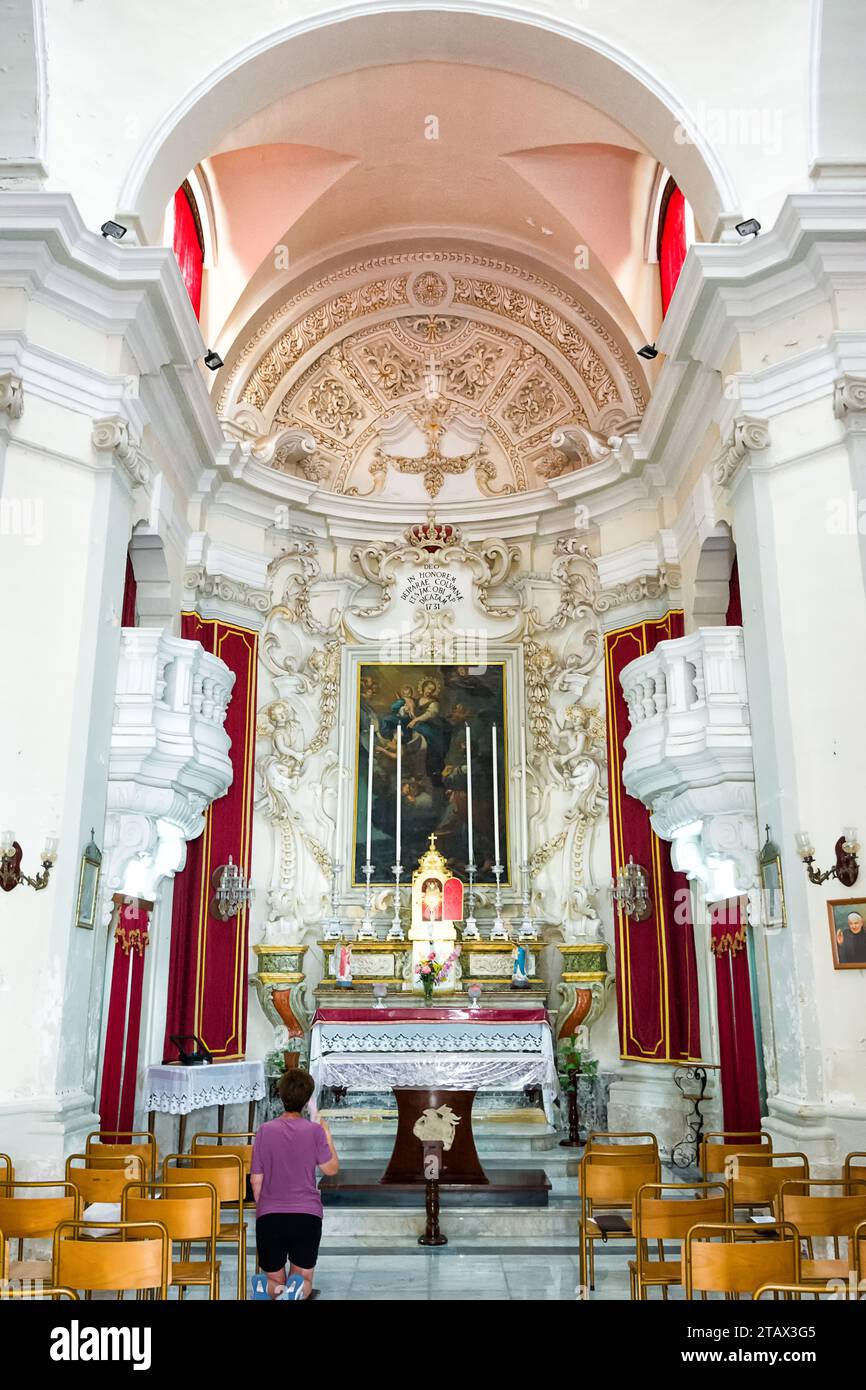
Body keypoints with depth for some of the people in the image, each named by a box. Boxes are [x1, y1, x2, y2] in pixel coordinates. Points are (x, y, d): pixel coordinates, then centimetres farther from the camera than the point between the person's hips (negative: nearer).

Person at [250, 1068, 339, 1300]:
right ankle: (295, 1290, -21)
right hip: (307, 1215, -1)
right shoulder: (315, 1131, -5)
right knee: (304, 1279, 15)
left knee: (274, 1279, 18)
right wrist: (327, 1135, 15)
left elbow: (256, 1179, 2)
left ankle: (271, 1289, -18)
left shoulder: (265, 1131, -1)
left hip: (269, 1215, 1)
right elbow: (331, 1169, 4)